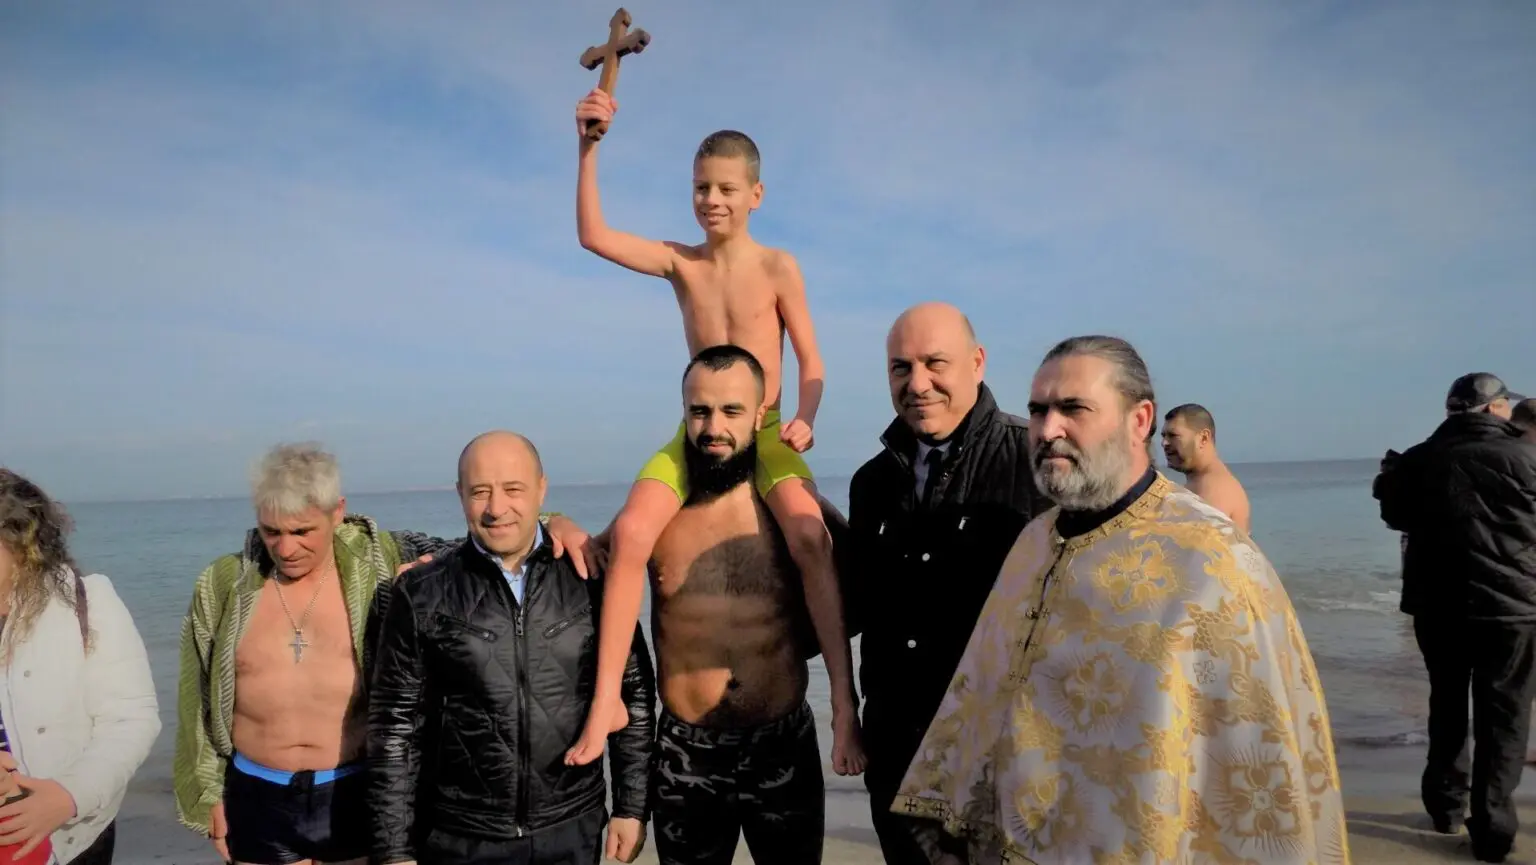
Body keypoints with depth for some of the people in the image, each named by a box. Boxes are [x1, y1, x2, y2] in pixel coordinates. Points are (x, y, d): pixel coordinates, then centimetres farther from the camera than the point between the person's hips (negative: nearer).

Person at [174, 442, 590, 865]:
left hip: (356, 795, -1)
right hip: (257, 799, 2)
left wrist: (551, 526, -19)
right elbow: (197, 700, 7)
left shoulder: (381, 563, -8)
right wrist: (208, 794, 9)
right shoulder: (222, 585, -2)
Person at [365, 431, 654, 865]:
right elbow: (395, 726, -3)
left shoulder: (591, 578, -5)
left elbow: (633, 693, 1)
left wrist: (632, 807, 1)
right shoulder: (422, 595, -7)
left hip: (574, 830, 1)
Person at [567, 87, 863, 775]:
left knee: (810, 537, -31)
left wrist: (804, 421, -20)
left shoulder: (778, 267, -1)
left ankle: (844, 701, -23)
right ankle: (606, 700, -16)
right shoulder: (680, 263, 6)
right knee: (630, 531, -25)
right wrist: (589, 147, -11)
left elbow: (811, 364, -1)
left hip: (766, 433, -2)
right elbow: (593, 235, -5)